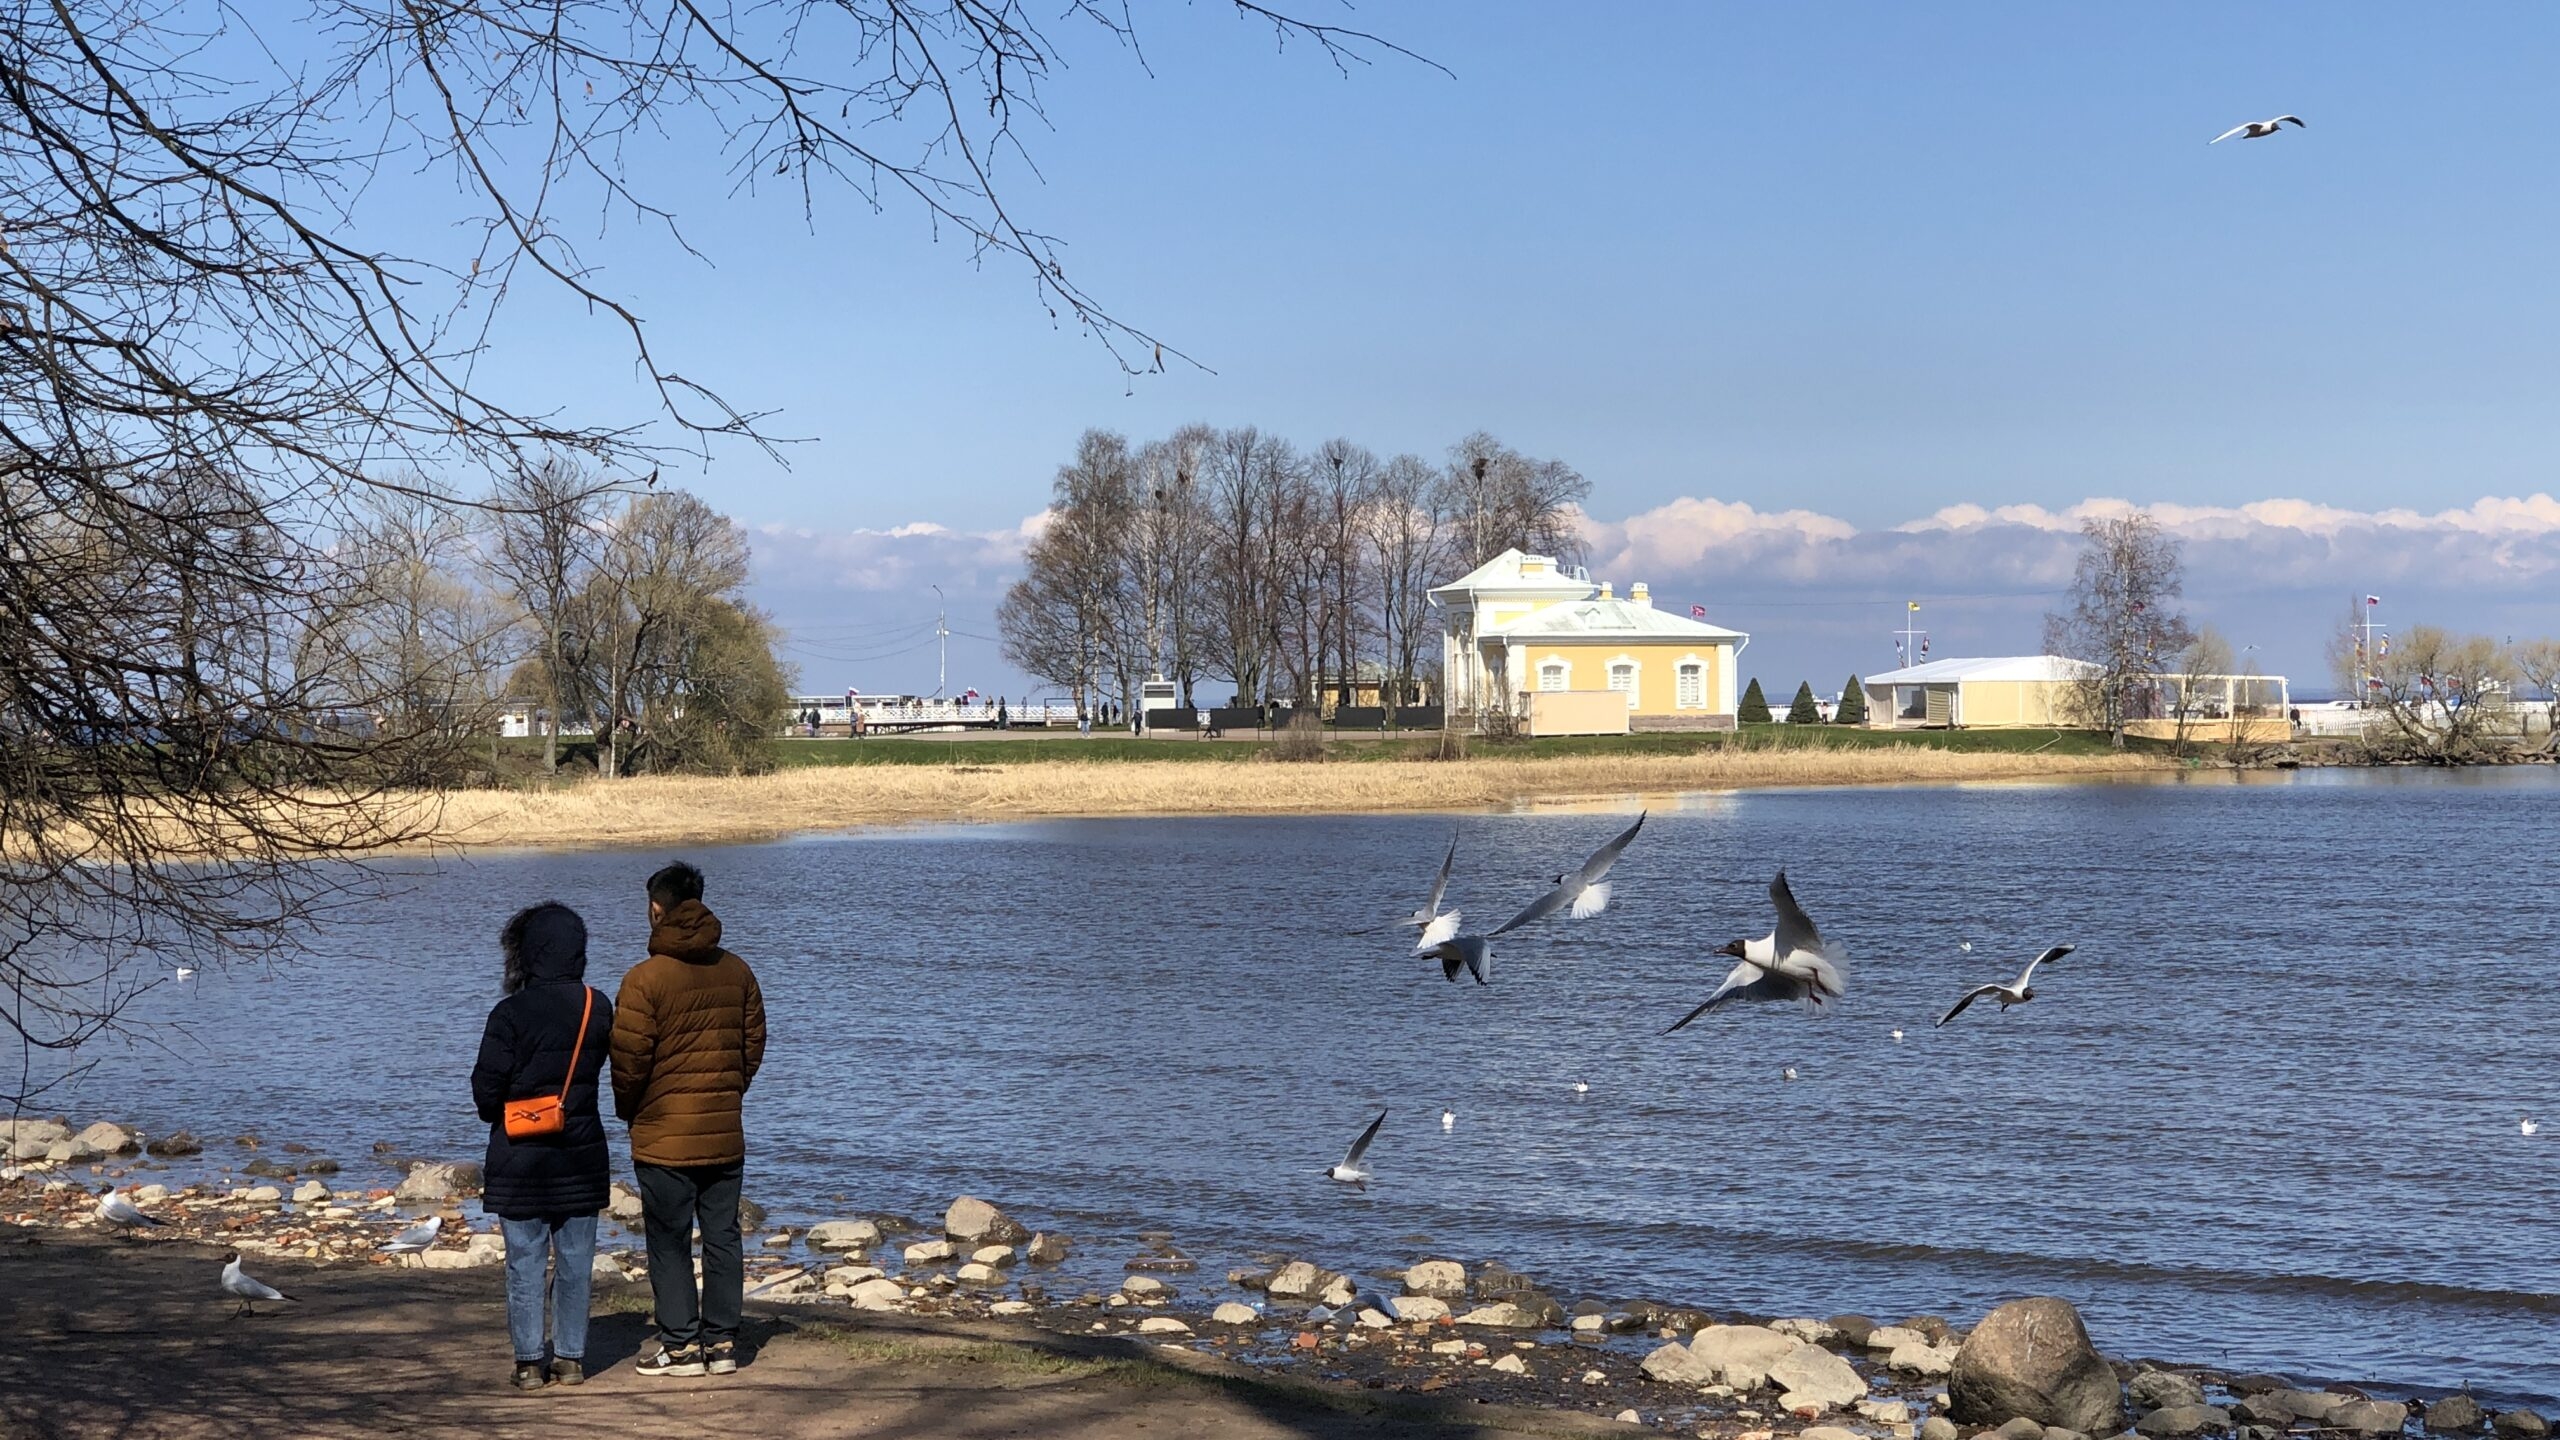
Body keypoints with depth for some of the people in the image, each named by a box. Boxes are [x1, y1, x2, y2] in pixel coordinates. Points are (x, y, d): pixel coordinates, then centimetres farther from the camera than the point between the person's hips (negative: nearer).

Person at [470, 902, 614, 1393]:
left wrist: (497, 1114, 9)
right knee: (576, 1262, 9)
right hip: (581, 1154, 3)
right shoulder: (598, 1008, -2)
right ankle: (571, 1358, 12)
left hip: (520, 1155, -3)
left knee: (525, 1262, 4)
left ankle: (530, 1362, 5)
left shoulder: (511, 1013, -13)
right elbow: (604, 1066, 6)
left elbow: (486, 1085, -11)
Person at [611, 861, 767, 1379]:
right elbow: (754, 1044, 9)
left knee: (669, 1240, 4)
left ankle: (681, 1345, 5)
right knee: (723, 1236, 10)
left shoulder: (645, 978, -13)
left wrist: (629, 1112, 5)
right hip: (725, 1132, 5)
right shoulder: (738, 972, 4)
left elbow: (629, 1059, -12)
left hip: (664, 1136, -5)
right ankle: (722, 1341, 13)